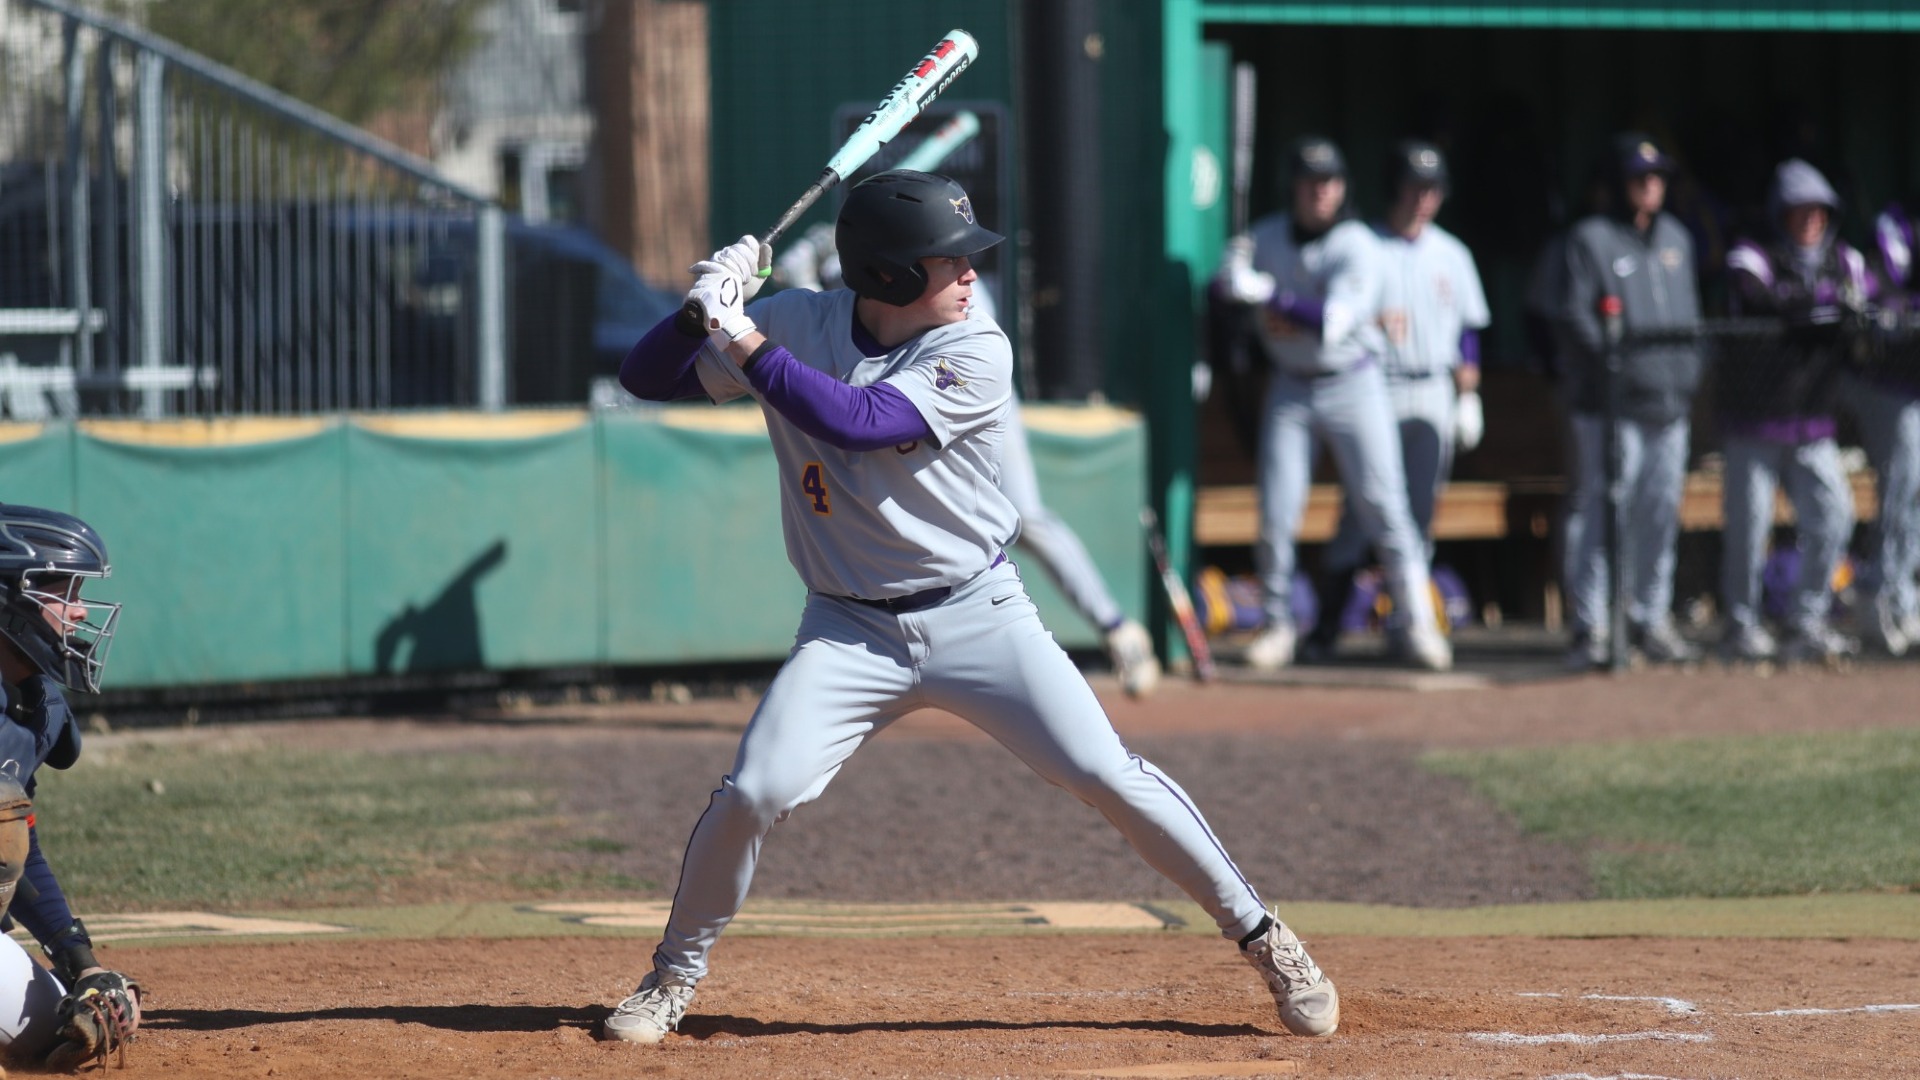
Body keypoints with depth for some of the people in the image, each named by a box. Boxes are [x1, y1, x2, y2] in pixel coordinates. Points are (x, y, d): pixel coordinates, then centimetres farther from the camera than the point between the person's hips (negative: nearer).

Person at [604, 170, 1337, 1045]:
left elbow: (853, 422, -27)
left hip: (977, 614, -1)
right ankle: (673, 978, 8)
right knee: (752, 794, -14)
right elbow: (647, 377, -3)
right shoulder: (795, 325, -5)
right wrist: (710, 305, -21)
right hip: (849, 630, 1)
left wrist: (741, 338, -26)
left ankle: (1261, 937, 5)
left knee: (1107, 775, -9)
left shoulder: (975, 355, -13)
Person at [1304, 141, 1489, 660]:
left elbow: (1467, 331, 15)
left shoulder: (1451, 255, 12)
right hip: (1374, 396, -3)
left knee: (1418, 511, -2)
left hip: (1431, 398, 3)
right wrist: (1374, 321, -22)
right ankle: (1328, 622, 0)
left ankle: (1405, 620, 5)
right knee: (1358, 511, -7)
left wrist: (1469, 397, 9)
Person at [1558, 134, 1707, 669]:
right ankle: (1591, 627, -9)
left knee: (1660, 513, 10)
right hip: (1610, 403, -7)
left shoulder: (1676, 238, 19)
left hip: (1670, 402, 7)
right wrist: (1612, 361, -19)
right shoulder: (1590, 239, -2)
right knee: (1600, 511, -10)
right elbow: (1577, 317, -9)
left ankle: (1651, 620, 20)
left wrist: (1690, 373, 14)